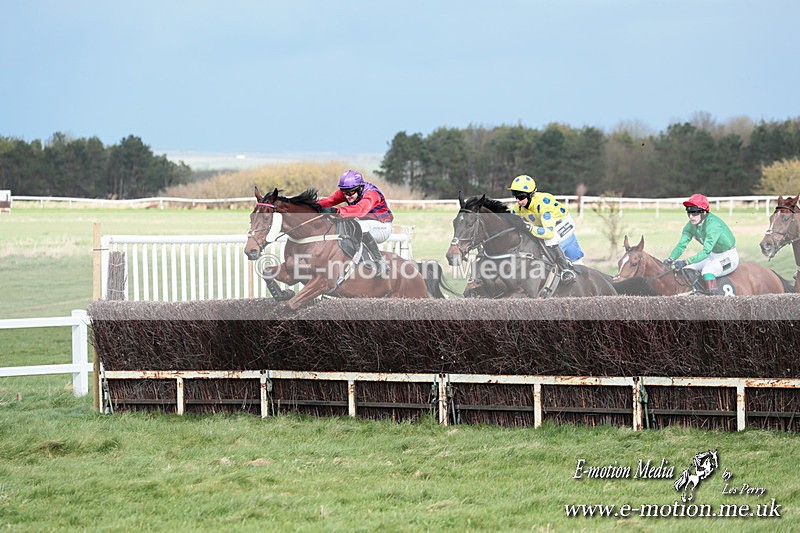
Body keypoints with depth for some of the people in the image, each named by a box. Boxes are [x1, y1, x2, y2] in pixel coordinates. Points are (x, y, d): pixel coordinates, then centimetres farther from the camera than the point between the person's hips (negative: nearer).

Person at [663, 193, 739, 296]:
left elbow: (706, 251, -38)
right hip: (713, 256, 8)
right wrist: (670, 259, -29)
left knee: (707, 270, -34)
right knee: (687, 269, -1)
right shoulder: (691, 226, -8)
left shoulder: (713, 224, -32)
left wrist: (686, 262, -46)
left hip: (729, 256, -8)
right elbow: (681, 245, -10)